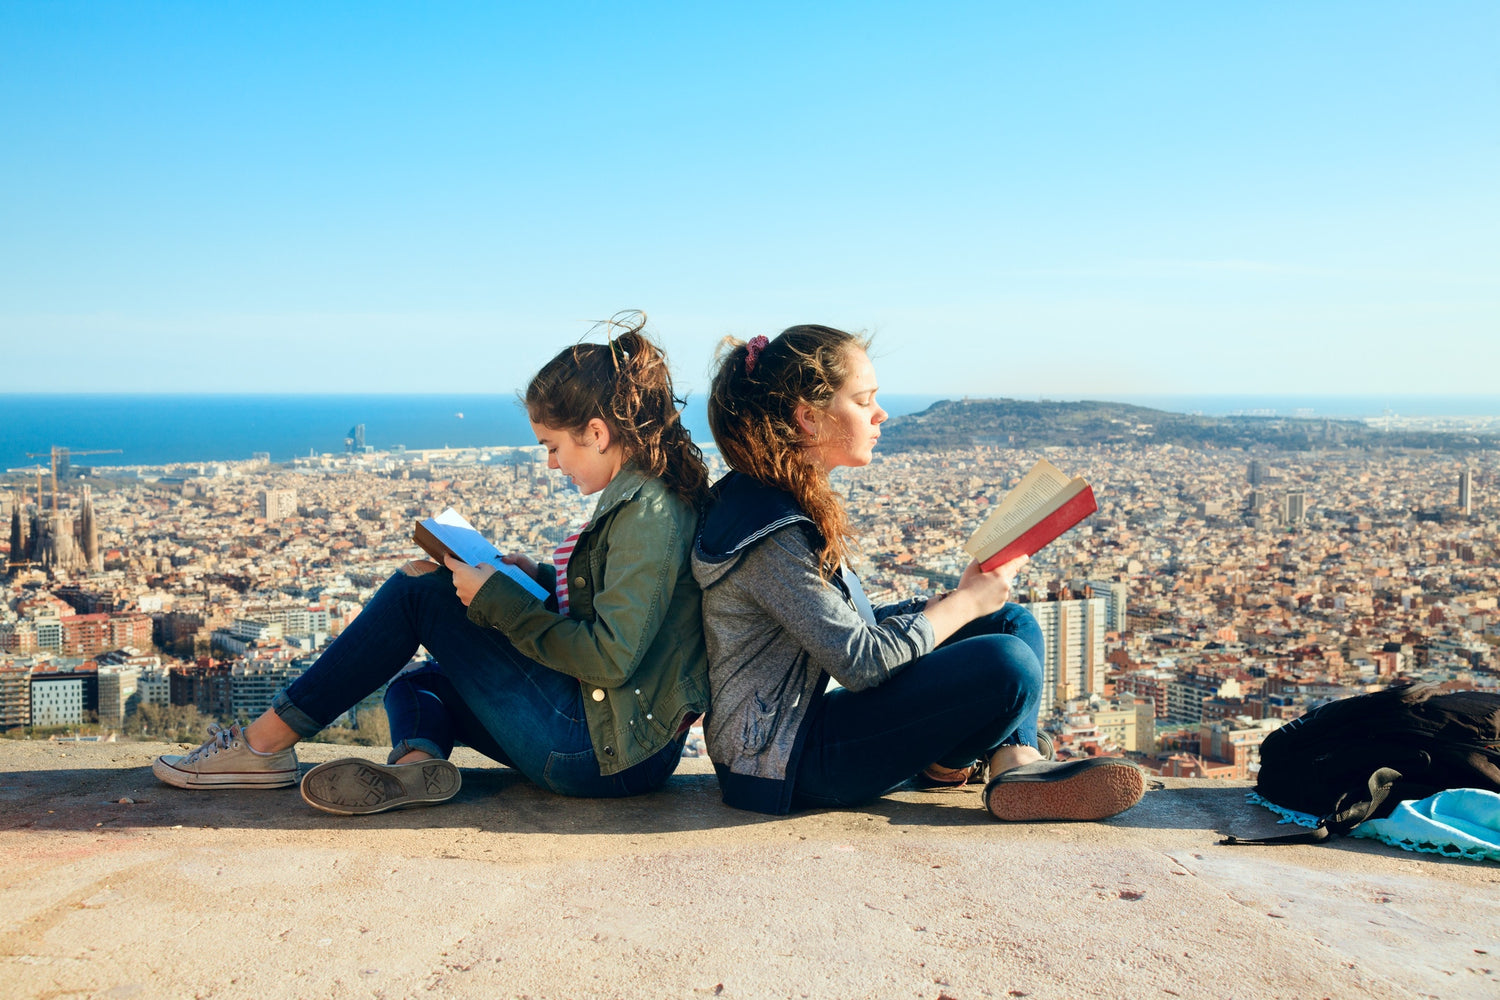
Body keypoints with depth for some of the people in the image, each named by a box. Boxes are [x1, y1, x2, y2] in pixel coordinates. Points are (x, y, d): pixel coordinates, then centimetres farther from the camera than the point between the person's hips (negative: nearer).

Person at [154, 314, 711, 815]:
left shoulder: (647, 512, -18)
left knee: (420, 589, -3)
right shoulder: (644, 498, 13)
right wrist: (543, 581, 10)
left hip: (603, 752, -10)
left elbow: (610, 658, -24)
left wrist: (500, 599, -16)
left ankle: (268, 741, 3)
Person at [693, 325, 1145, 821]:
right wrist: (963, 603, -11)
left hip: (816, 713, 11)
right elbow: (860, 662, -23)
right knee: (1007, 666, -25)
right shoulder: (769, 536, -23)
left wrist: (947, 601, -1)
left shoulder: (797, 503, 10)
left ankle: (1018, 763, -11)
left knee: (1014, 622, 8)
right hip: (790, 765, -11)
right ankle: (941, 766, 3)